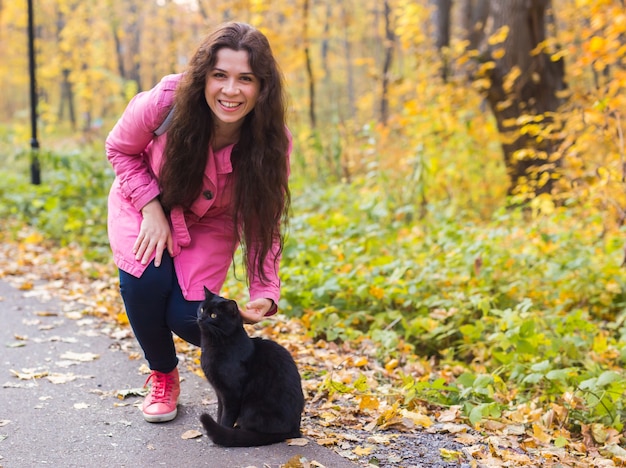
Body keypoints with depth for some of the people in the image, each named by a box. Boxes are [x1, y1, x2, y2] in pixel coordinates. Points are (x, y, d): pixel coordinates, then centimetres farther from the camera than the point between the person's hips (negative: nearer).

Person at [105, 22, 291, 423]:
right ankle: (163, 375, 4)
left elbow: (264, 223, -17)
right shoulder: (163, 104, -32)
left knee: (186, 315, -20)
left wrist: (265, 293, -27)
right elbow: (120, 150, -10)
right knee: (146, 280, -27)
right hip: (145, 204, 0)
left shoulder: (272, 140, -26)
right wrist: (152, 206, -22)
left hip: (210, 223, 0)